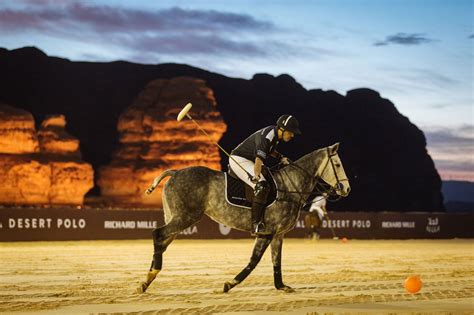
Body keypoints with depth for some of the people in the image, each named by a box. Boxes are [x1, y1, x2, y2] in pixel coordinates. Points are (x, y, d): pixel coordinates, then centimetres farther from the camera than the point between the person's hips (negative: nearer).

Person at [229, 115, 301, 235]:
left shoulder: (275, 135, 4)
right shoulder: (267, 136, -26)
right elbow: (259, 158, -39)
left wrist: (281, 157, 10)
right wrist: (257, 176, -52)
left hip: (248, 161, 11)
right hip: (239, 160, -11)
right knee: (262, 186, -28)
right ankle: (256, 225, -31)